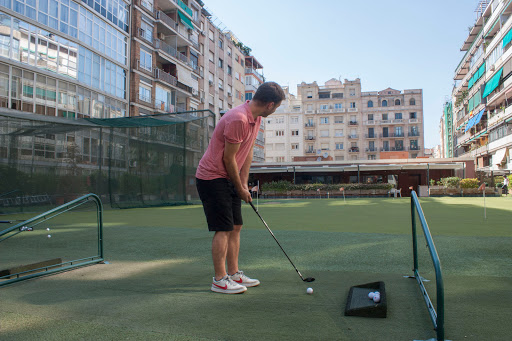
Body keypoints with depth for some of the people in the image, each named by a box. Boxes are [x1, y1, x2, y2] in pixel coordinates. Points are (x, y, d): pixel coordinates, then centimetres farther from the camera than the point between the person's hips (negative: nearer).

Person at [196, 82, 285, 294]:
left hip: (229, 178, 10)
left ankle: (234, 274, 19)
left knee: (235, 227, 10)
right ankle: (219, 280, 3)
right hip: (212, 177, -10)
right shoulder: (238, 119, -25)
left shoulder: (256, 118, 6)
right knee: (223, 229, -8)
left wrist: (244, 182, 4)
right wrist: (240, 188, -9)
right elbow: (228, 158, -20)